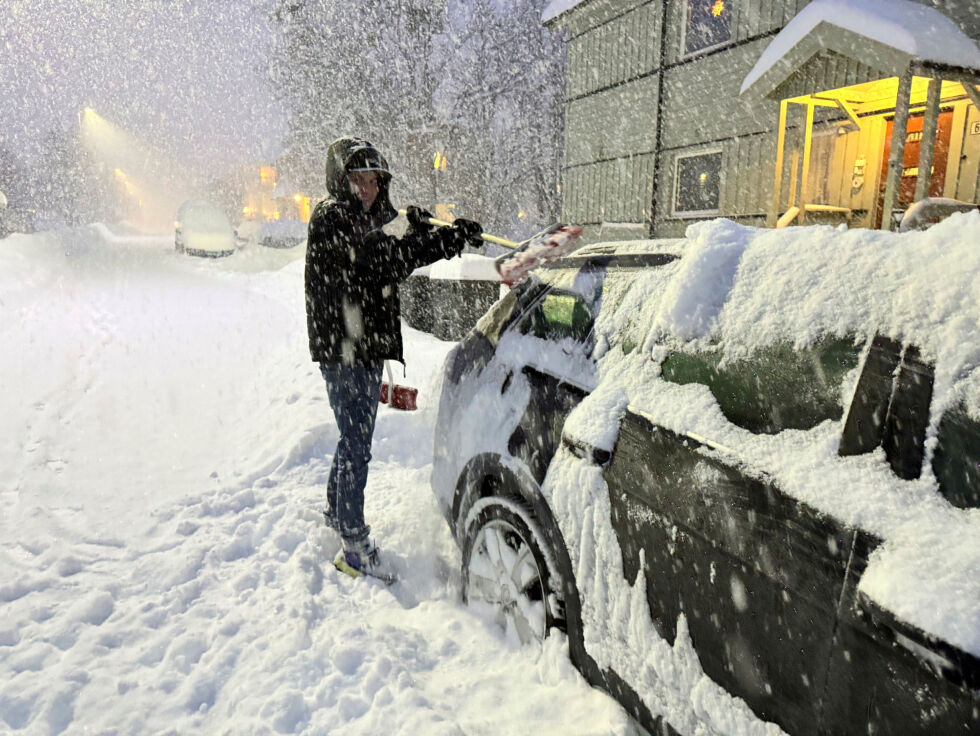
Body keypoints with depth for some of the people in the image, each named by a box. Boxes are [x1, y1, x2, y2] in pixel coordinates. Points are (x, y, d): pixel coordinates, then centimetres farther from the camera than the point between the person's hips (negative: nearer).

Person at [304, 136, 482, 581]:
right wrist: (449, 239, -32)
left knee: (356, 438, 20)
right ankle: (354, 546, 3)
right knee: (356, 444, -6)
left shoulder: (362, 221, 18)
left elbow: (388, 269, 20)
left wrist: (417, 233, 4)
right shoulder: (331, 220, -13)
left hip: (366, 348, 10)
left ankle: (337, 511, 38)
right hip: (343, 350, -10)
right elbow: (383, 258, -28)